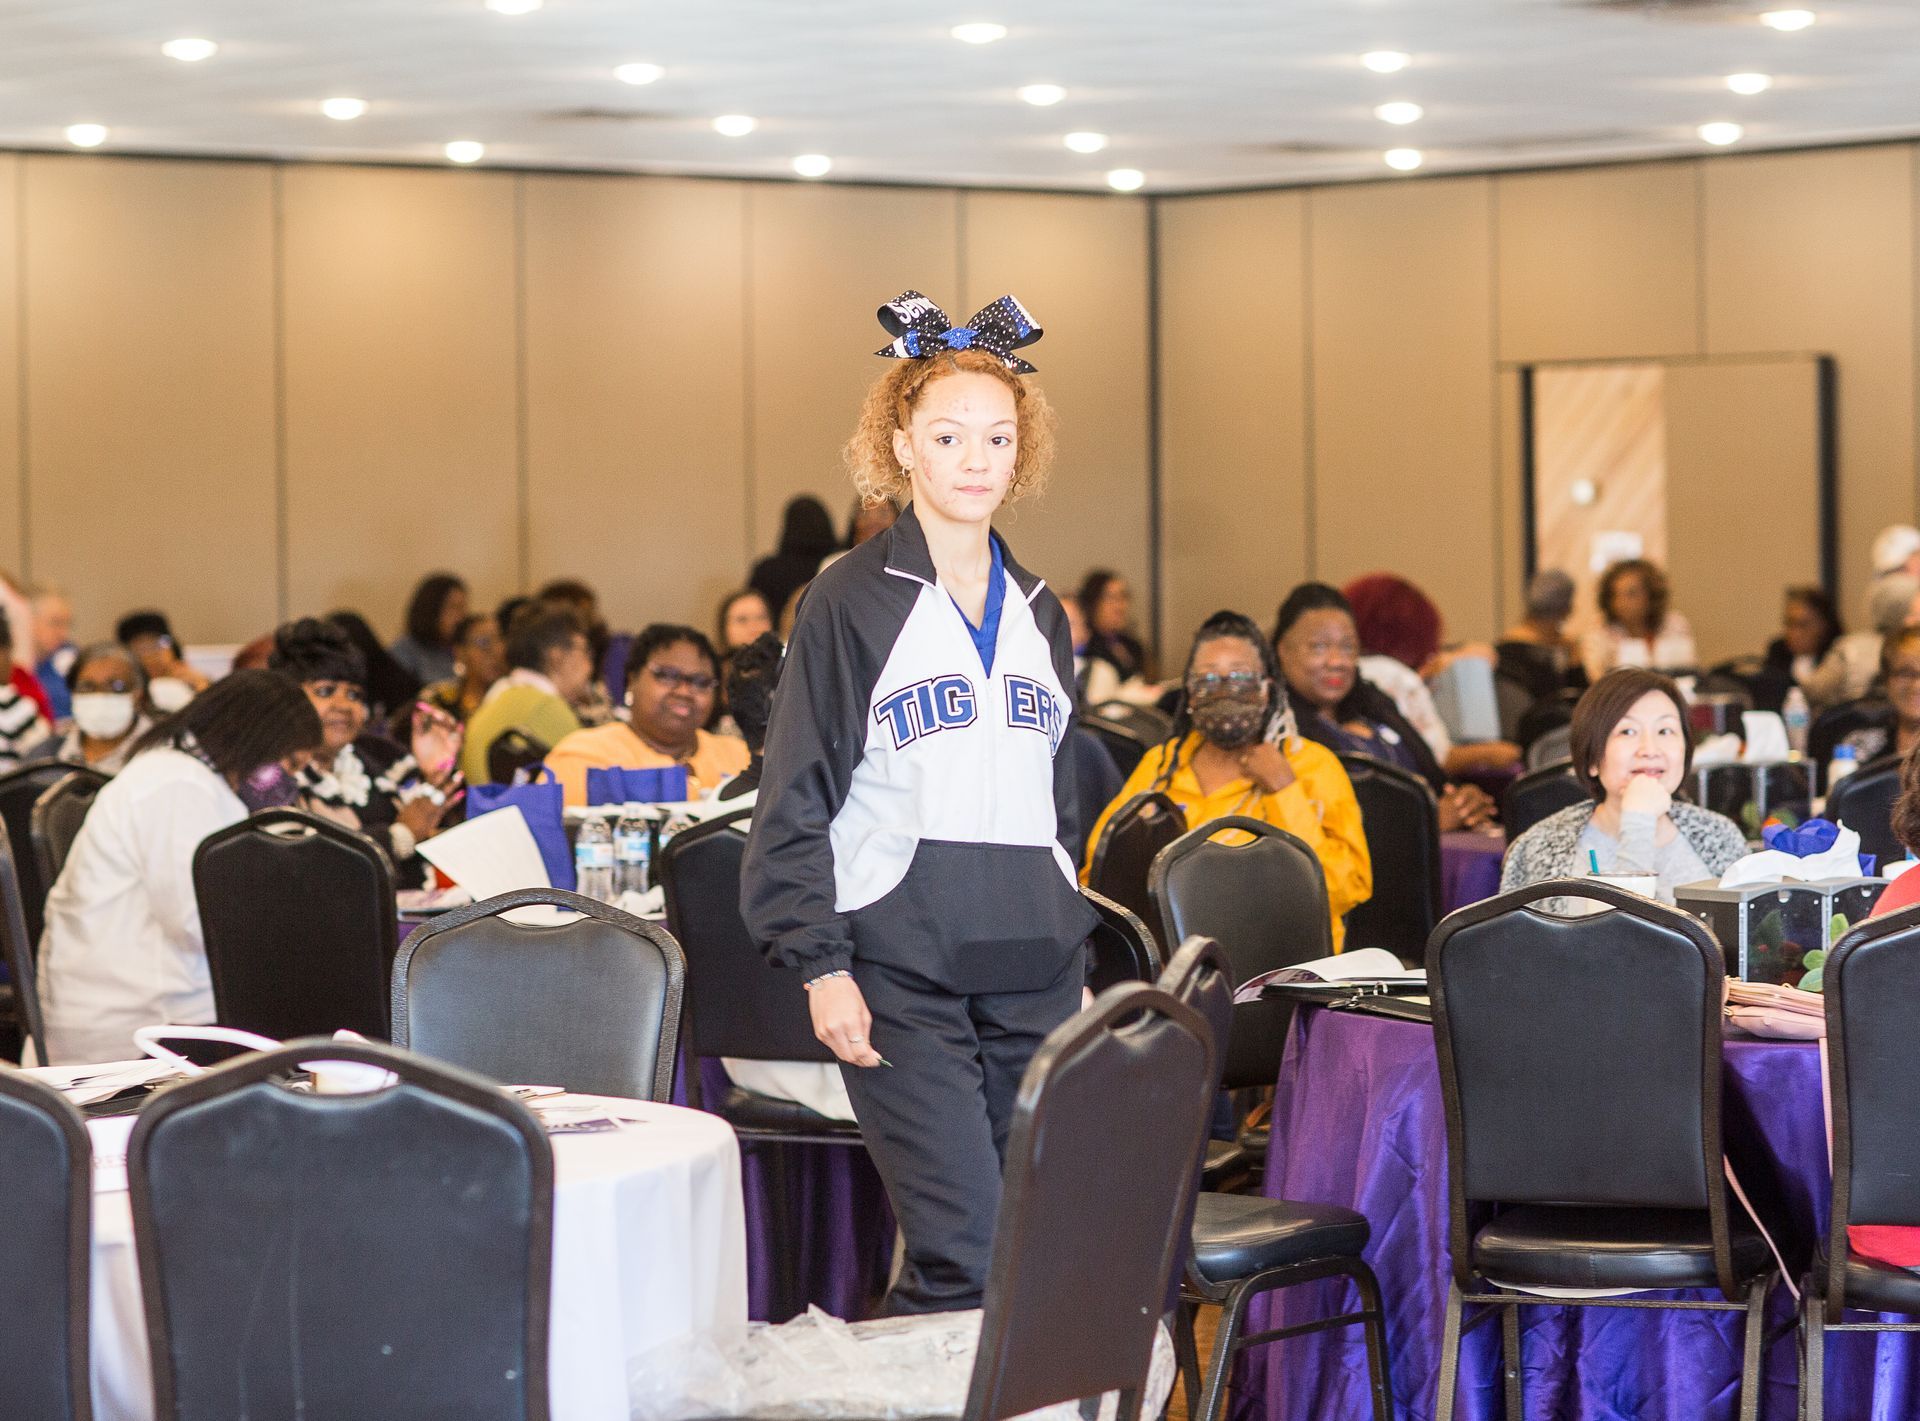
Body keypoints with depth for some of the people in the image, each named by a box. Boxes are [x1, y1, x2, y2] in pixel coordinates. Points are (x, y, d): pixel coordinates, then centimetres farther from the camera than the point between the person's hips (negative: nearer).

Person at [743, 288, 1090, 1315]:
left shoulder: (1036, 613, 16)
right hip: (902, 970, -5)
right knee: (962, 1256, -14)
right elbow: (797, 798, -3)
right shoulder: (852, 603, -1)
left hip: (1032, 974, 6)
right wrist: (820, 963, -10)